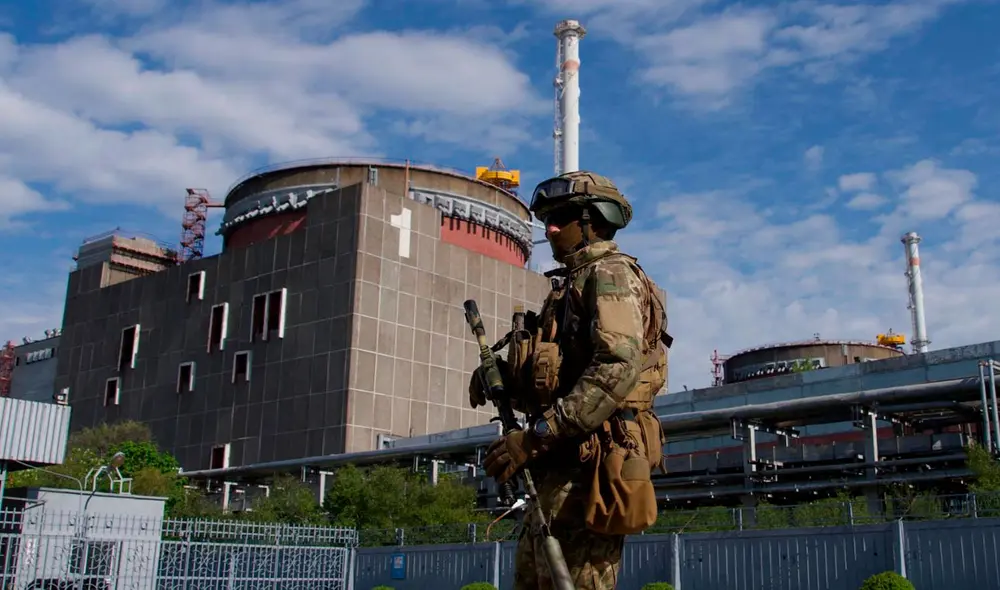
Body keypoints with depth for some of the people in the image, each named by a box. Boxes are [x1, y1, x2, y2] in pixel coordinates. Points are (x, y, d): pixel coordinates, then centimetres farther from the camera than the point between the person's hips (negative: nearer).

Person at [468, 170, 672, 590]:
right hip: (561, 467, 10)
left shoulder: (610, 273, -5)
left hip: (588, 466, -10)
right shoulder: (573, 284, 25)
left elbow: (619, 367, -22)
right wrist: (505, 378, 5)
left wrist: (537, 436, -24)